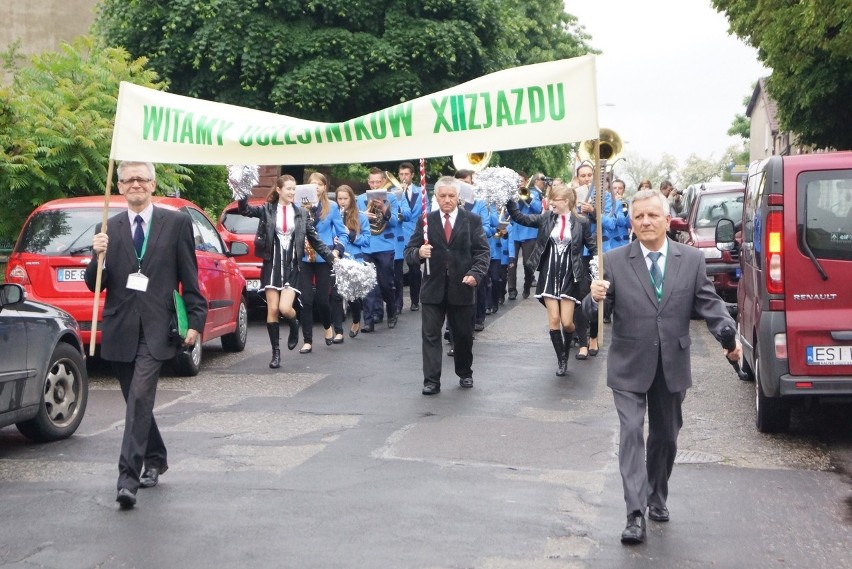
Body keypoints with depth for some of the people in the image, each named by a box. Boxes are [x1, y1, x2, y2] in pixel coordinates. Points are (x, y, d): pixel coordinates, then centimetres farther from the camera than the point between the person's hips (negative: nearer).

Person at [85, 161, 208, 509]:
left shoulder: (177, 223, 3)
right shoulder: (108, 229, 9)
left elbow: (189, 277, 3)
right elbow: (94, 285, 6)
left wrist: (195, 320, -4)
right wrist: (98, 257, -13)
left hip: (156, 329, -4)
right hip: (120, 330, 4)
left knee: (140, 400, -15)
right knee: (136, 402, 14)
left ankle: (128, 478, -15)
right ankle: (155, 459, 35)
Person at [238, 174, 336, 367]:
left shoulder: (301, 213, 7)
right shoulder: (267, 210, 3)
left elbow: (314, 239, 9)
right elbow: (244, 210, -10)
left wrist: (331, 257, 5)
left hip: (292, 266, 0)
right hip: (272, 264, 0)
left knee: (285, 308, -14)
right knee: (272, 309, -1)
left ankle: (294, 326, 21)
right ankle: (276, 353, 9)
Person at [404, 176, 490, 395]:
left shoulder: (472, 220, 3)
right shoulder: (425, 221, 5)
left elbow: (483, 251, 0)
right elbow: (409, 251, 3)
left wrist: (475, 273, -16)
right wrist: (418, 253, -21)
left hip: (462, 287, 0)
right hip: (433, 288, 0)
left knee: (463, 335, 12)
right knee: (430, 335, -3)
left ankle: (465, 373, 32)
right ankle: (431, 381, 0)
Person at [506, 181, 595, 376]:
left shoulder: (581, 223, -3)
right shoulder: (546, 218, 3)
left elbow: (593, 247, 2)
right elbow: (521, 218, 0)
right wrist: (509, 201, -12)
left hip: (569, 276, -2)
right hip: (549, 275, 2)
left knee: (566, 322, -3)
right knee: (554, 320, -1)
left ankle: (566, 354, 26)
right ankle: (561, 359, 14)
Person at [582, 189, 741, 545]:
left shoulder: (691, 259, 0)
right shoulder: (614, 261, -5)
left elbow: (708, 303, -1)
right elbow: (593, 313, -6)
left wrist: (729, 336, -18)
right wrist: (595, 298, -29)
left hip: (672, 365, 3)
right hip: (630, 366, -2)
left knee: (665, 435, 16)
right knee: (632, 432, -11)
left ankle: (657, 498, 36)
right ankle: (636, 515, -11)